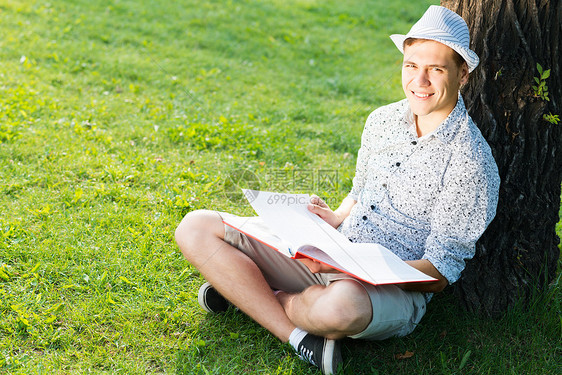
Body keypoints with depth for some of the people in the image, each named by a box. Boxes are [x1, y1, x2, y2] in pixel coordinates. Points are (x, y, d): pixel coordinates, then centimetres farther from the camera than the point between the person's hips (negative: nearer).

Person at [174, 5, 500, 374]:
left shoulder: (470, 161, -12)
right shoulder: (382, 120, 8)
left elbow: (438, 275, -13)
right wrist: (336, 218, -1)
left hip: (396, 286, -5)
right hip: (326, 255, 6)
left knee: (340, 307, -44)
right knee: (196, 227, -7)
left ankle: (249, 292, -9)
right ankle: (298, 335, -16)